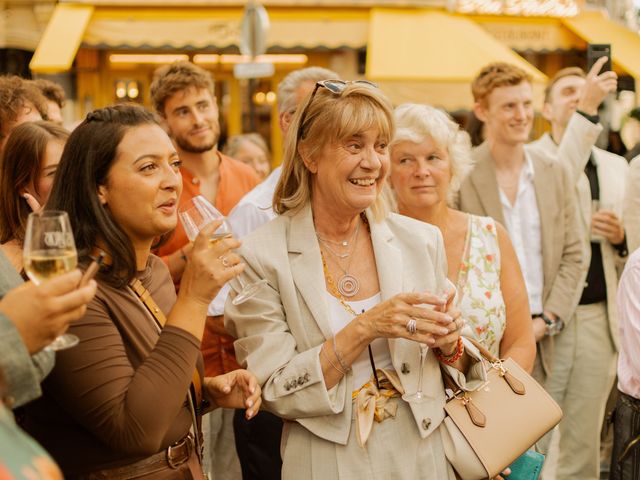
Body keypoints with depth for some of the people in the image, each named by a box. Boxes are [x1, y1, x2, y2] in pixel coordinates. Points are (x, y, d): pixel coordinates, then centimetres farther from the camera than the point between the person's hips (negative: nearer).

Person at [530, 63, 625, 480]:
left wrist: (621, 237, -3)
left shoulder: (617, 167, 15)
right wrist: (587, 111, -30)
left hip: (599, 319, 5)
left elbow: (626, 254, 19)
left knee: (584, 444, 13)